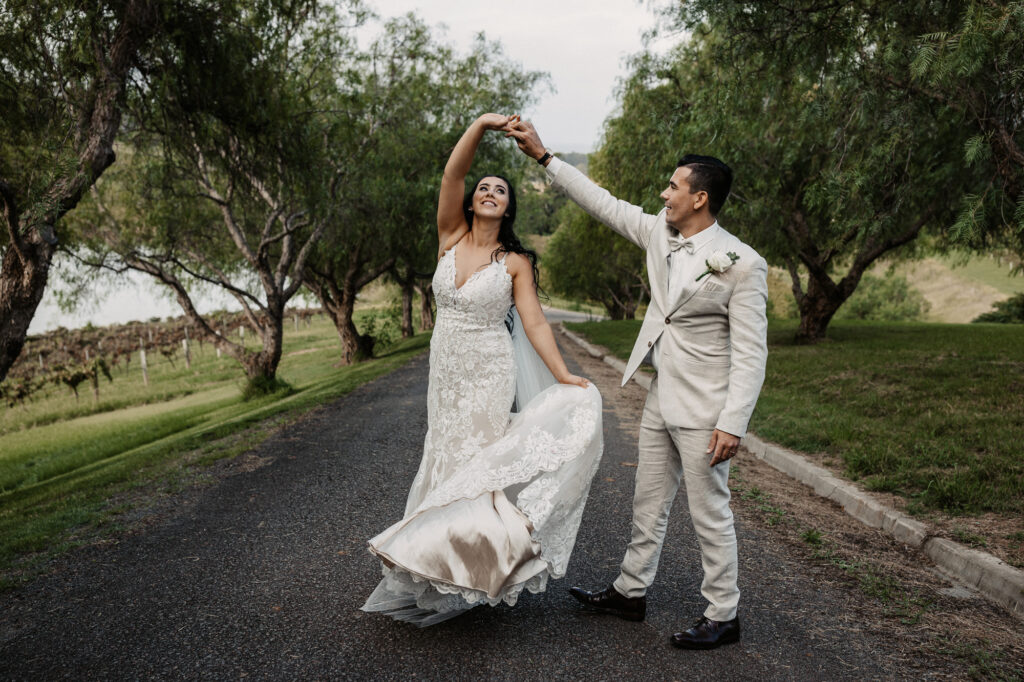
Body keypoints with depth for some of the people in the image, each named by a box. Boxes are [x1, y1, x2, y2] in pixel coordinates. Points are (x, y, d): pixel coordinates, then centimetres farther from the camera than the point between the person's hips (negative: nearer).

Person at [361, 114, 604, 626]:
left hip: (490, 375, -4)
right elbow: (451, 175, -10)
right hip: (445, 369, 4)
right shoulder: (451, 238, 2)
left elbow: (534, 323, -10)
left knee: (475, 462, 0)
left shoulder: (516, 262, -5)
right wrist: (481, 125, -19)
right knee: (447, 459, 13)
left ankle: (464, 568, 15)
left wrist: (565, 378, -18)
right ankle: (441, 568, 29)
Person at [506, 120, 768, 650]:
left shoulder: (743, 264, -16)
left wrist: (732, 424, -20)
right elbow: (603, 203, 10)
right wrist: (542, 155, 9)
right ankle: (630, 592, 33)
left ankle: (723, 616, 21)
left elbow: (750, 353, -16)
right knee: (648, 504, 17)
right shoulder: (659, 234, 3)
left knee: (709, 515, 4)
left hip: (704, 410, -7)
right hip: (660, 401, 7)